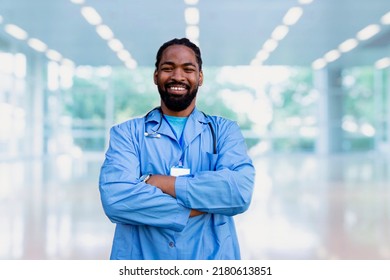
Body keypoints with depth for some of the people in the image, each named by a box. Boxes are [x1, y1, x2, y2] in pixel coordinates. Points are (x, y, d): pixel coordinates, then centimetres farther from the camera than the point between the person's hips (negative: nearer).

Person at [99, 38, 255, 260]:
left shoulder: (225, 131, 2)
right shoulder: (126, 133, 0)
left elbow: (240, 191, -16)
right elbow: (115, 197, -17)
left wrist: (158, 182, -16)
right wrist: (205, 203, -17)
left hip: (211, 257, 1)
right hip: (140, 258, 0)